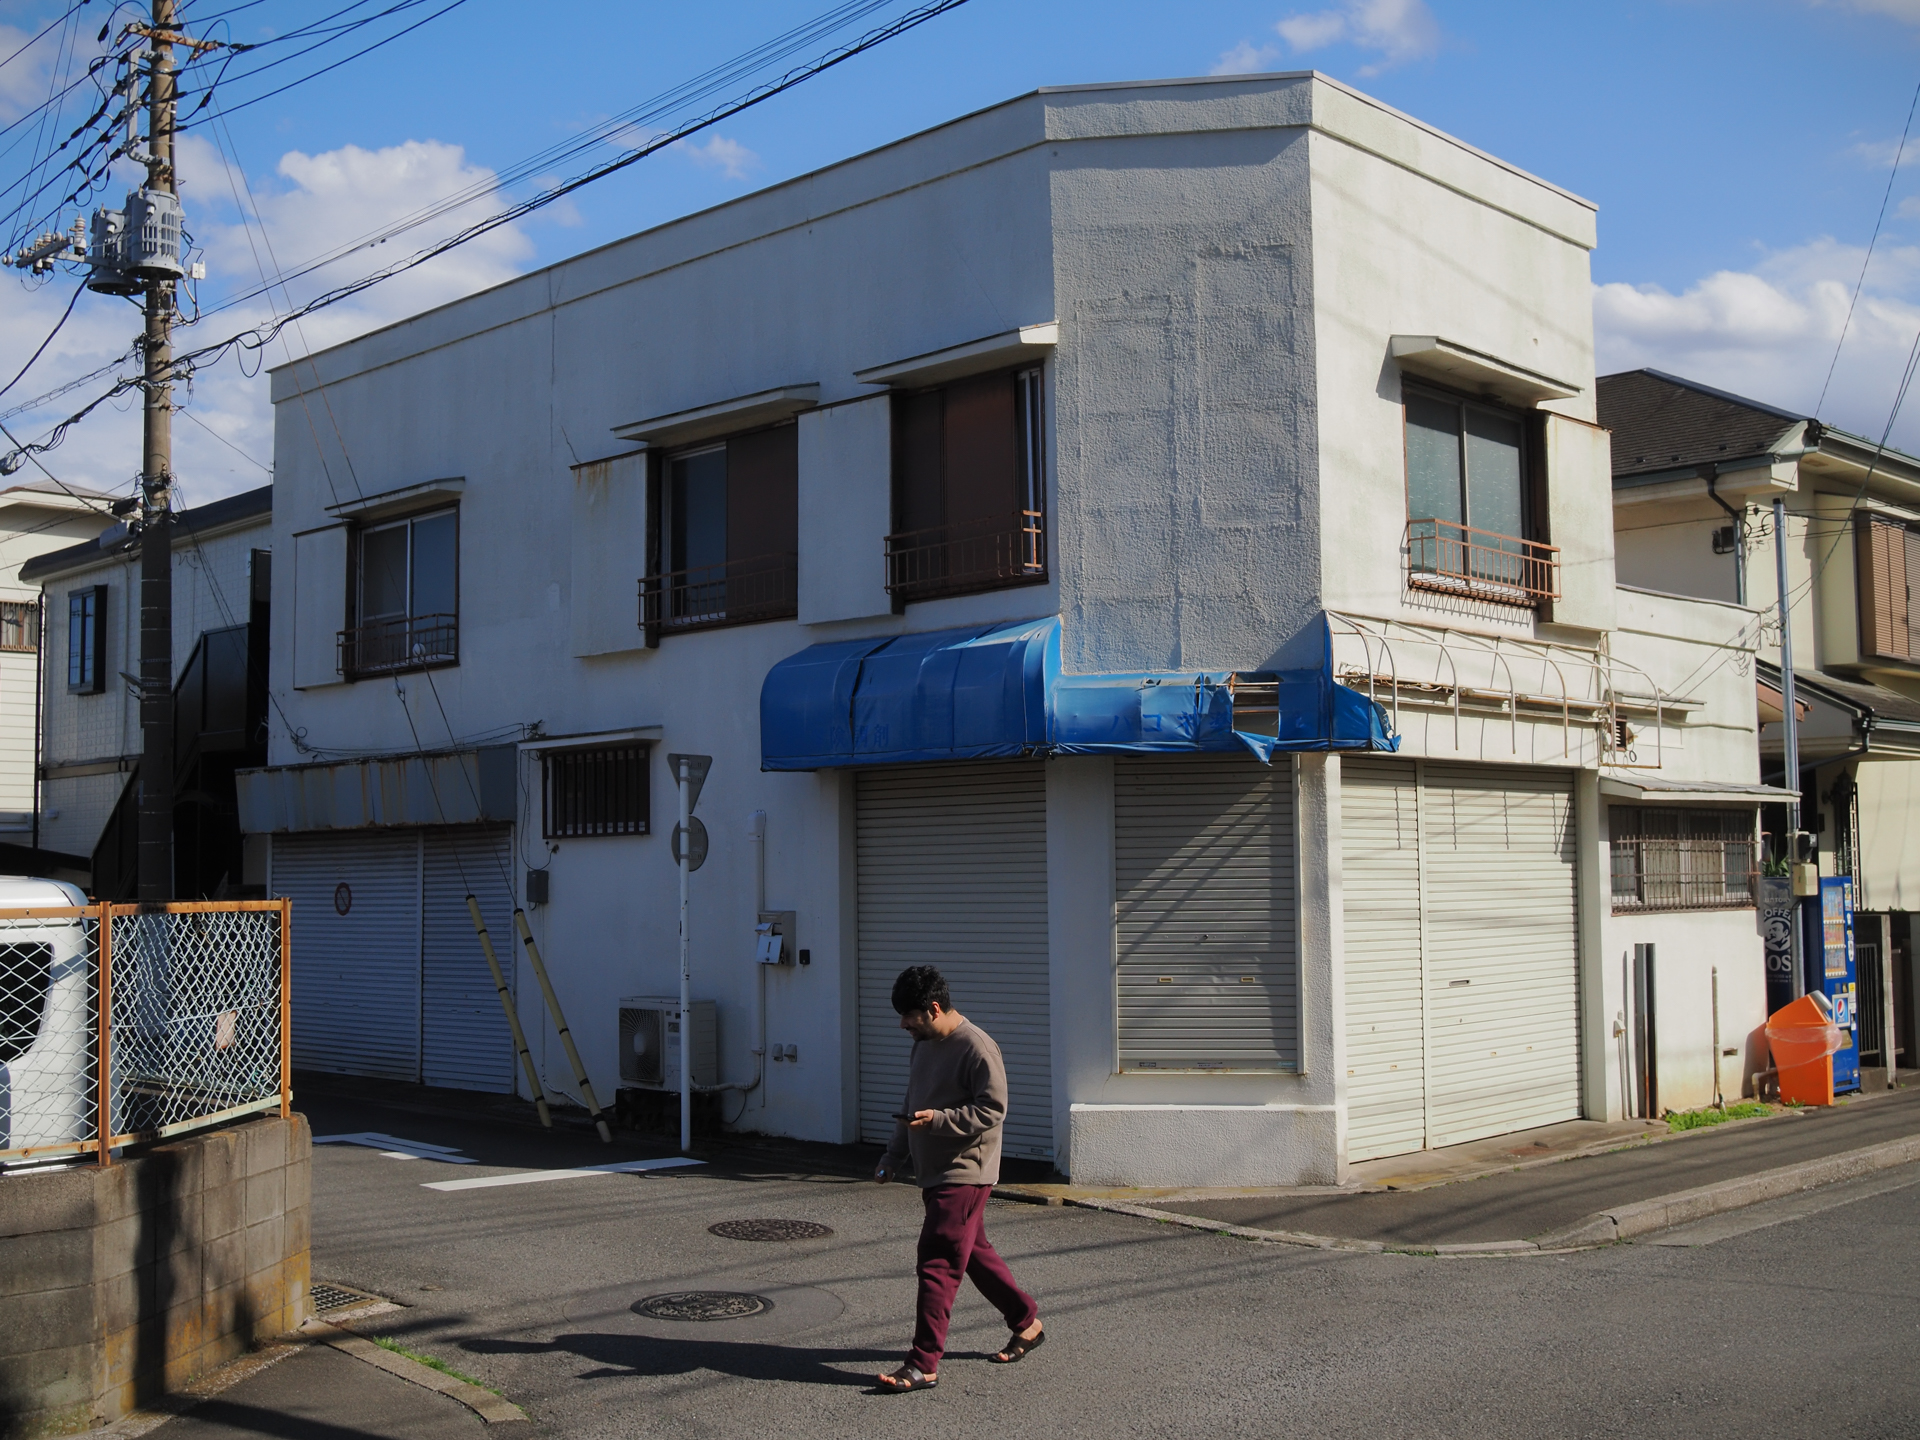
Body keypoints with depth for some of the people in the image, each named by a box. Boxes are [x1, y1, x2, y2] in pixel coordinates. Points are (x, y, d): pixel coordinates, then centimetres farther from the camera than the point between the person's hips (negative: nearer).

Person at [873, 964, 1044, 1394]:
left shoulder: (977, 1047, -17)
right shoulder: (924, 1043, 12)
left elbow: (993, 1110, -19)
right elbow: (913, 1104, 22)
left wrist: (938, 1119, -27)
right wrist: (894, 1156, 17)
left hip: (964, 1173, -9)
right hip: (934, 1172, 9)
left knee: (938, 1264, -11)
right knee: (974, 1252, 17)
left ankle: (924, 1365, -8)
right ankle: (1026, 1322, 33)